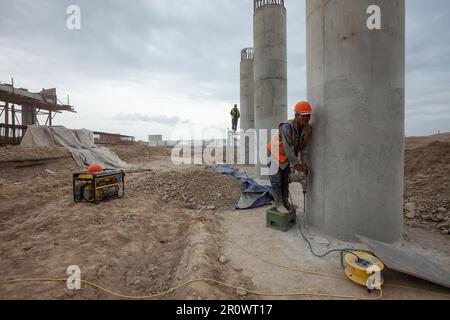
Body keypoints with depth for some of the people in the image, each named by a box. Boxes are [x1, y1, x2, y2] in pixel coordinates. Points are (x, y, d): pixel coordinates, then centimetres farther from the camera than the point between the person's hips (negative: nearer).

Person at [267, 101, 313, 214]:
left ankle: (285, 201, 29)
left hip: (287, 157, 6)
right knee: (276, 180, 0)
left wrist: (303, 163, -11)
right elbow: (288, 148, -30)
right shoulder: (287, 127, -33)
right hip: (276, 154, -6)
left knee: (285, 180, 15)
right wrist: (296, 164, -24)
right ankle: (278, 204, 13)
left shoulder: (308, 128, -12)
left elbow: (303, 147, -5)